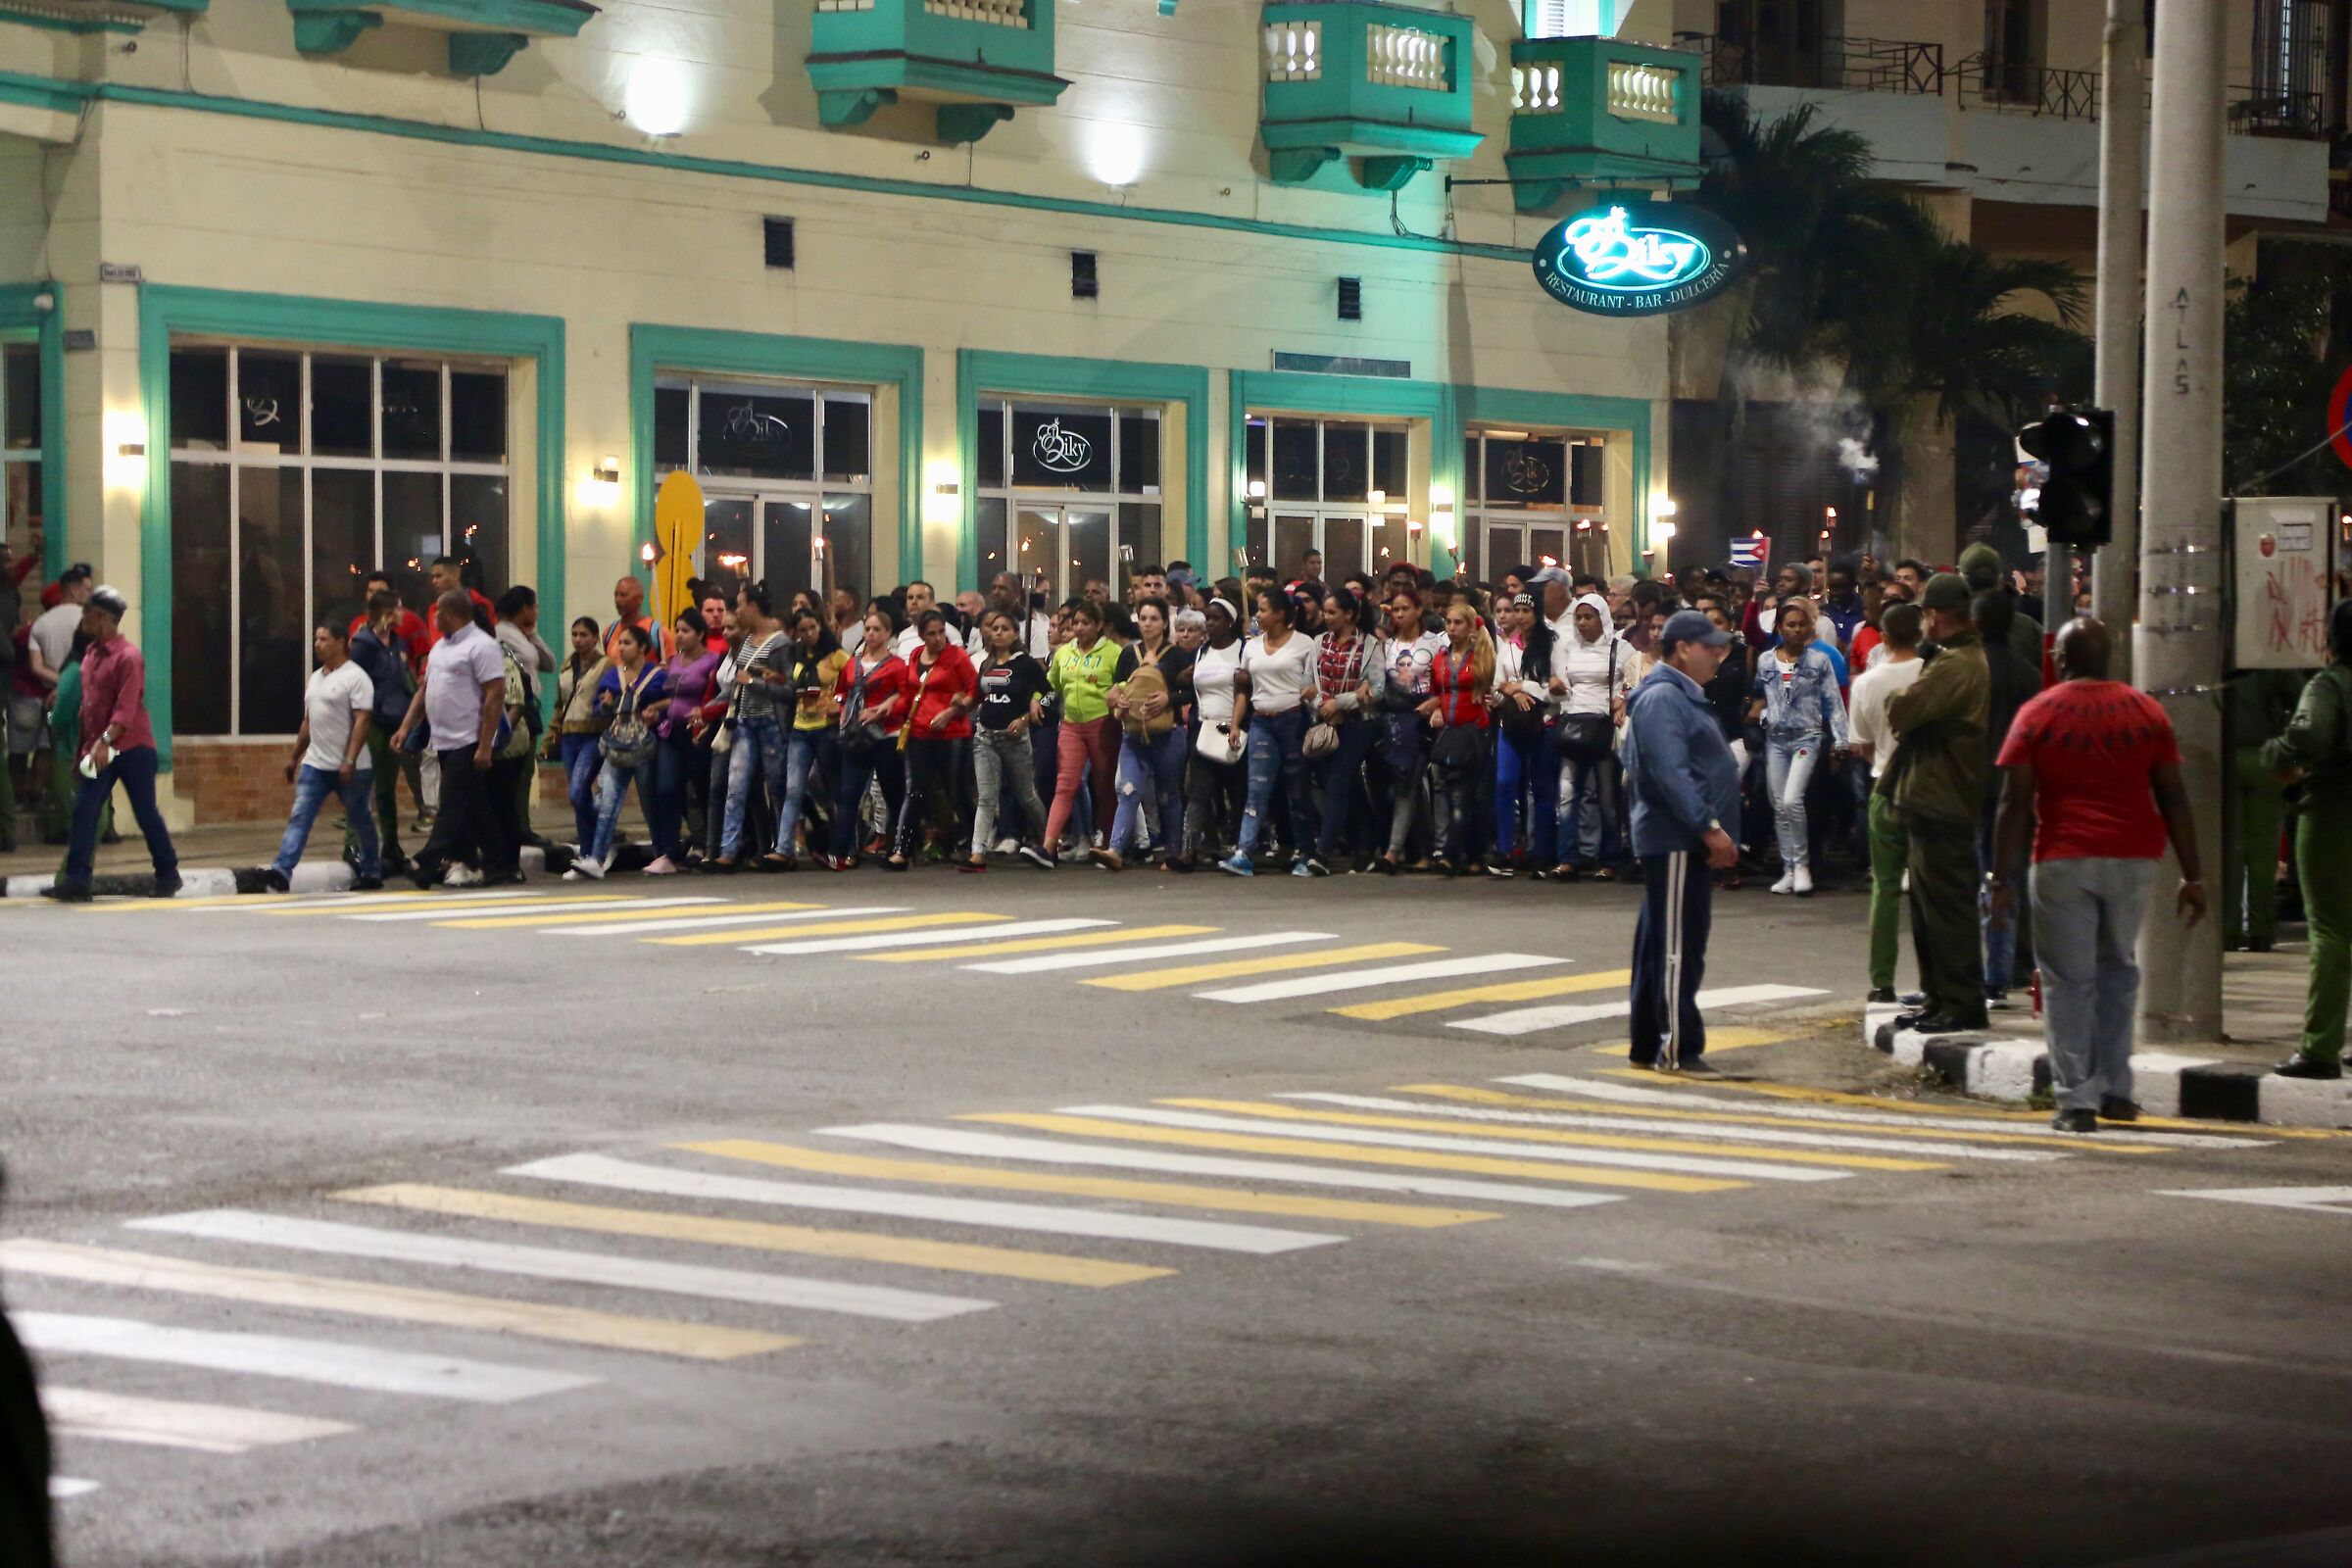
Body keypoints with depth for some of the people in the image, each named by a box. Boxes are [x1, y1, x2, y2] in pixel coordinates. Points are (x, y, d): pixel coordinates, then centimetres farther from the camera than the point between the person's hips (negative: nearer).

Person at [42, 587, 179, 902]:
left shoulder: (127, 656, -13)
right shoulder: (90, 655, 13)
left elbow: (126, 707, -21)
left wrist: (105, 741, -31)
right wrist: (86, 745, 16)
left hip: (132, 747, -7)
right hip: (97, 749, 7)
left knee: (146, 814, 2)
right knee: (83, 811, -4)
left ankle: (168, 875, 17)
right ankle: (75, 882, -7)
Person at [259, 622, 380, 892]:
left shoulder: (355, 677, -11)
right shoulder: (315, 678, 15)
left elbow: (362, 721, -18)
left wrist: (349, 761, -24)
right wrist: (294, 756, 23)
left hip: (349, 768, -7)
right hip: (315, 765, 7)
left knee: (360, 820, 7)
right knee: (299, 817, -6)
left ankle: (371, 872, 22)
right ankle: (282, 871, -15)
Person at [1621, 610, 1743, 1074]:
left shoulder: (1684, 697, 20)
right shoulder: (1662, 698, -15)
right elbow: (1670, 773, -24)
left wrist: (1713, 831, 20)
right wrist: (1710, 827, -26)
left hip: (1690, 842, 11)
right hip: (1676, 839, -11)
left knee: (1659, 944, 13)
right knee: (1678, 946, -9)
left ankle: (1648, 1045, 18)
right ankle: (1676, 1049, -8)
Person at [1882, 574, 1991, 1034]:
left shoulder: (1956, 666, -19)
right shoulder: (1965, 659, 16)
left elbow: (1901, 713, -23)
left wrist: (1895, 702, -3)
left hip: (1940, 806, -11)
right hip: (1932, 802, 11)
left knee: (1945, 909, -6)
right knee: (1929, 910, 16)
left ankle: (1961, 1004, -3)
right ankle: (1939, 1000, 22)